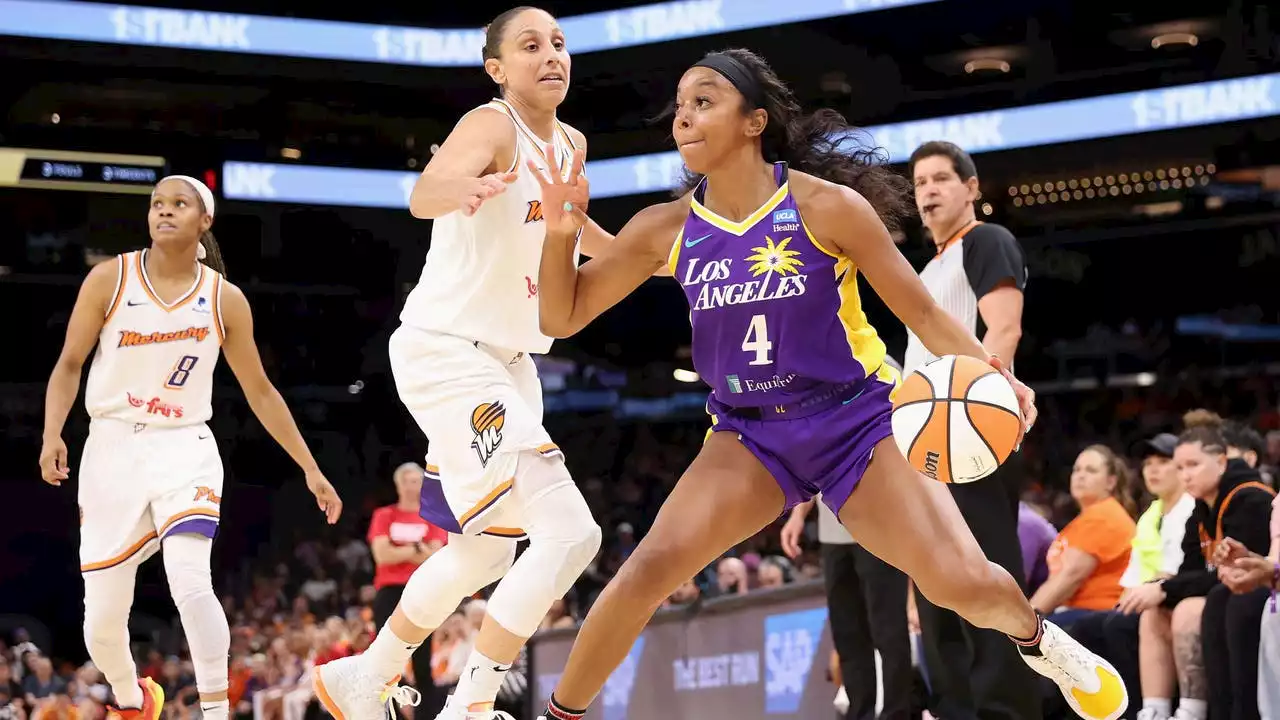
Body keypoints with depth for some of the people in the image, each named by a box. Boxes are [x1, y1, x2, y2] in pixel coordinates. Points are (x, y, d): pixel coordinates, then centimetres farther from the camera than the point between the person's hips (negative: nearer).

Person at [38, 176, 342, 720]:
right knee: (102, 616, 3)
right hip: (112, 447, 1)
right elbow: (70, 364, 2)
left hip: (183, 449, -1)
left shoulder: (225, 300, 0)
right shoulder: (109, 280, -3)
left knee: (189, 578, -27)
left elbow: (260, 391, 8)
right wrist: (52, 435, -15)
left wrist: (309, 469, 7)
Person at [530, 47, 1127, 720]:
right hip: (749, 434, 2)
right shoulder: (667, 229, -4)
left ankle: (1036, 637, 22)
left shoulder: (827, 207, -13)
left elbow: (921, 312, -7)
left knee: (962, 582, -13)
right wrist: (561, 231, -16)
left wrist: (991, 375, -24)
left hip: (858, 418, -2)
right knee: (650, 568, -19)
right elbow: (562, 318, 2)